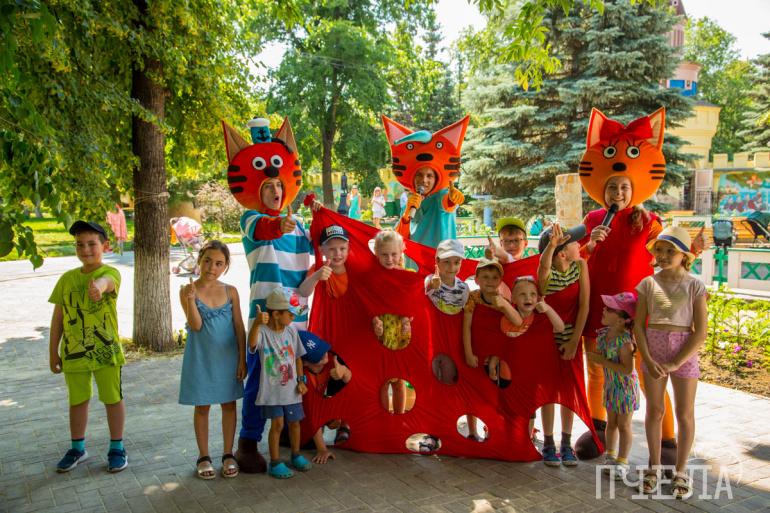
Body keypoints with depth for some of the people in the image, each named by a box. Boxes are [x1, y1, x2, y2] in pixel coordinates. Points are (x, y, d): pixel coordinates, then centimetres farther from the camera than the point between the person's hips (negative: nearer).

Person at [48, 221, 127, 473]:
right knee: (77, 401, 16)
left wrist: (98, 286, -61)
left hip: (106, 351, -4)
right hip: (73, 352, 4)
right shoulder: (67, 278, 3)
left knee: (113, 399, 7)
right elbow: (58, 317, 7)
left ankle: (117, 448, 23)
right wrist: (53, 351, 7)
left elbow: (107, 281, -37)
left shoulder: (110, 273, -10)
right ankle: (77, 448, 34)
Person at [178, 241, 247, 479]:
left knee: (229, 404, 9)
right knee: (202, 406, 9)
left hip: (228, 357, 2)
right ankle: (203, 457, 23)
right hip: (201, 358, -2)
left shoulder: (230, 292, -2)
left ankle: (228, 455, 23)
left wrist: (242, 360, -2)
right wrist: (191, 299, -29)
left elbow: (239, 328, 1)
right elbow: (196, 325, -16)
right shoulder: (188, 291, -7)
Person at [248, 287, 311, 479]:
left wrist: (301, 380, 5)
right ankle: (275, 462, 12)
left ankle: (296, 455, 34)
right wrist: (257, 323, -56)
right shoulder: (263, 332, -16)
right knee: (277, 424, -4)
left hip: (291, 388, 5)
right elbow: (252, 344, -40)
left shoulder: (291, 330, 0)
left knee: (294, 421, 14)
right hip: (272, 389, -5)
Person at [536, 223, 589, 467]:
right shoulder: (546, 272, -20)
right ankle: (548, 444, 18)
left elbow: (584, 305, -12)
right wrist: (552, 244, -66)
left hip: (571, 334, 3)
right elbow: (544, 265, -47)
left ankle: (566, 444, 21)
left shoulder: (581, 266, -12)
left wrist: (574, 341, -14)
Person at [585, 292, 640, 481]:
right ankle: (610, 456, 33)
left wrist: (602, 361, -29)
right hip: (610, 385, 7)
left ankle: (622, 462, 22)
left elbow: (627, 368, -31)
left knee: (624, 425, 8)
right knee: (611, 422, 19)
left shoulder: (625, 340, -28)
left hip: (625, 387, -7)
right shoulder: (604, 334, -3)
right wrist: (594, 357, -10)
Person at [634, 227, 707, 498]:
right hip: (653, 351, 2)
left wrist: (675, 363, -13)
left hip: (684, 353, -2)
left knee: (684, 413, 7)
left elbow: (700, 331, -8)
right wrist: (648, 359, -11)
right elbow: (639, 325, 1)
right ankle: (654, 467, 25)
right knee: (654, 410, 10)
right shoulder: (648, 283, 0)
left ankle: (681, 472, 22)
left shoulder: (694, 285, -6)